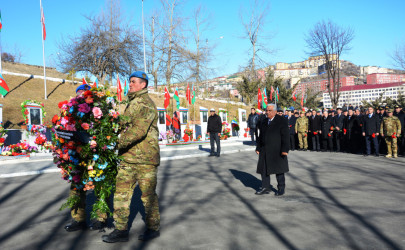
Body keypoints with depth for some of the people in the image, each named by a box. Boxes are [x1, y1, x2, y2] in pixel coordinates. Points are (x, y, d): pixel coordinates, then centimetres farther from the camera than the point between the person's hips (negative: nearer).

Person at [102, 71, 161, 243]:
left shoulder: (146, 104, -10)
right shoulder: (131, 104, 19)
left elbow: (140, 130, -23)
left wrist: (120, 142, -25)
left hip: (145, 157, -8)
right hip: (128, 157, 8)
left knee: (147, 194, 3)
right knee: (121, 192, 6)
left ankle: (153, 228, 19)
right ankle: (121, 230, 15)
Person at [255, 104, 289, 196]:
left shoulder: (281, 121, -6)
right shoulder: (265, 122, 14)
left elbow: (285, 136, -11)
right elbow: (261, 136, 18)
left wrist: (285, 149, -18)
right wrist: (258, 148, 13)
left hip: (277, 151, -6)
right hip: (265, 151, 6)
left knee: (279, 169, 3)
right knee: (264, 169, 6)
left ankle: (281, 188, 17)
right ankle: (265, 188, 16)